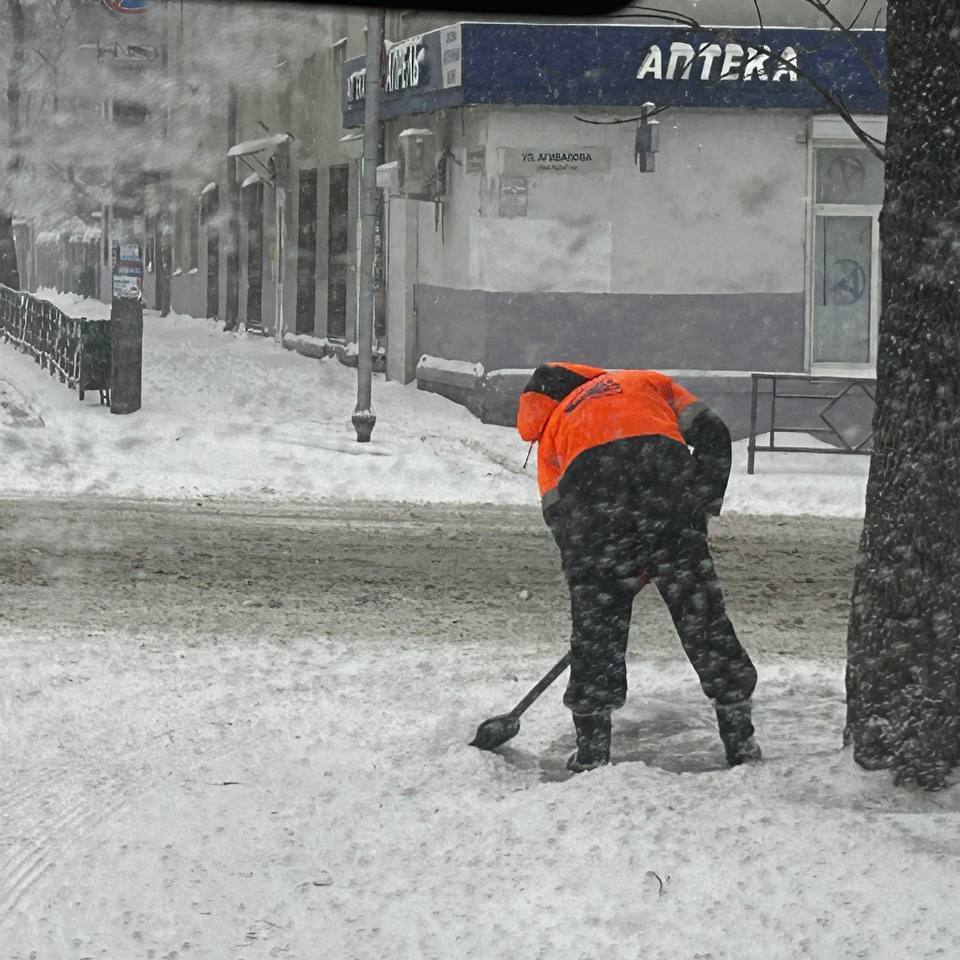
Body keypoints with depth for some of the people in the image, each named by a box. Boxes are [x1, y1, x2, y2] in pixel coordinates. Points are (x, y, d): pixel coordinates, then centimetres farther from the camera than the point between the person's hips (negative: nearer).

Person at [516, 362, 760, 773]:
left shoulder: (550, 433, 37)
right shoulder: (647, 382, 36)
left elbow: (560, 519, 24)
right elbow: (711, 435, 19)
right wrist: (701, 507, 18)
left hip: (588, 488, 0)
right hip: (663, 468, 0)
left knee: (594, 620, 13)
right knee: (700, 607, 8)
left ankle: (592, 751, 14)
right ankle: (740, 742, 12)